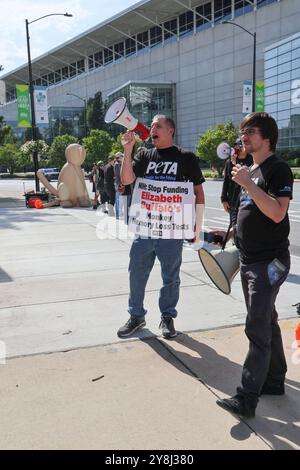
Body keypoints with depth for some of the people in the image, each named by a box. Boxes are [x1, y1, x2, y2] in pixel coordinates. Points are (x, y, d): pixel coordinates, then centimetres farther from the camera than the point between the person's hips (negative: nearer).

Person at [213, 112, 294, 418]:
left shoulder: (278, 169, -11)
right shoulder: (251, 171, 15)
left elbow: (277, 213, -25)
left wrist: (247, 183, -25)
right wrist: (234, 233, 17)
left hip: (269, 261, -9)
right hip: (249, 260, 9)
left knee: (257, 328, -8)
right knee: (266, 323, 16)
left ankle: (247, 399, -4)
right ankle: (275, 381, 29)